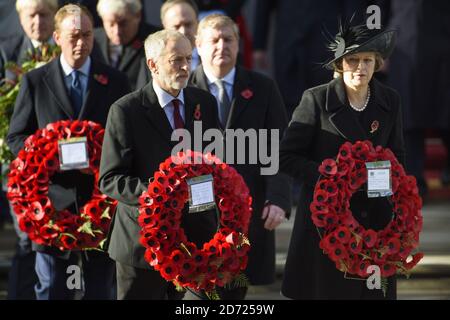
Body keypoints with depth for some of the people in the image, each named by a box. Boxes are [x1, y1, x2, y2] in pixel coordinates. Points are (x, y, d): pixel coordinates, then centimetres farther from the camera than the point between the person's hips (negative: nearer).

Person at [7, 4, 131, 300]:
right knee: (52, 289, 2)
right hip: (54, 199, -1)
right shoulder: (35, 81, 4)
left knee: (101, 288, 7)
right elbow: (16, 137, 5)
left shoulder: (116, 81, 6)